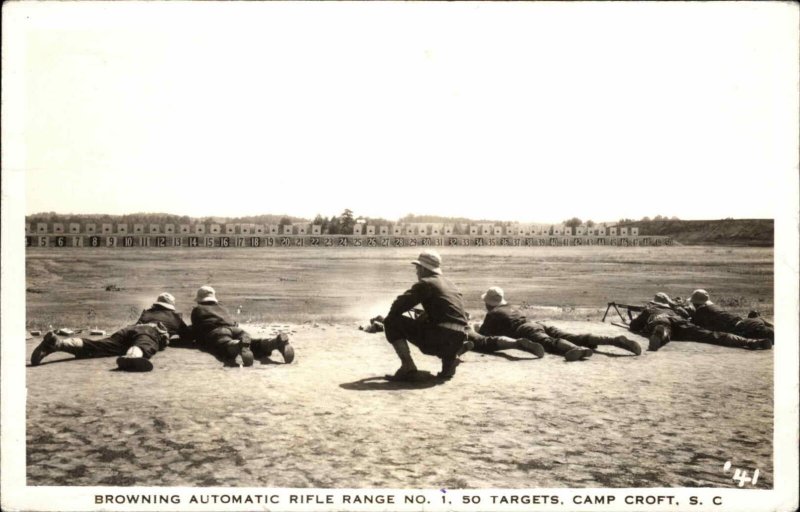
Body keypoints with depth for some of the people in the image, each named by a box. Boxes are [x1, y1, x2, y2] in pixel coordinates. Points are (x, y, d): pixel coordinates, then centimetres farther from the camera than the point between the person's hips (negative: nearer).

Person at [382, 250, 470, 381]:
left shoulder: (425, 283, -1)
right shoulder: (450, 284, 22)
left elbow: (399, 305, -5)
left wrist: (390, 317, 14)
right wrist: (420, 318, 23)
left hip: (438, 339, -8)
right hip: (458, 343, 8)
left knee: (391, 322, 2)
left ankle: (408, 366, -8)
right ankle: (449, 359, 14)